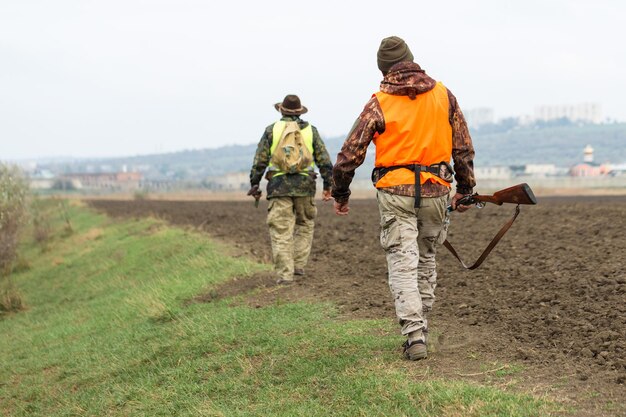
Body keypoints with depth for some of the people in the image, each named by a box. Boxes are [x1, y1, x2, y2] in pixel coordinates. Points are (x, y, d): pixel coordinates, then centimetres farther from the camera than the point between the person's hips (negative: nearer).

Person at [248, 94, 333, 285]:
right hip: (305, 185, 1)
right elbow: (324, 160, 7)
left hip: (279, 185, -1)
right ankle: (299, 265, 14)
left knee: (281, 231, -1)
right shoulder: (310, 130, 9)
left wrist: (254, 184, 11)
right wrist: (327, 185, 14)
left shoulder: (272, 130, 5)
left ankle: (285, 274, -5)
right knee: (305, 225, 19)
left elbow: (260, 161, 4)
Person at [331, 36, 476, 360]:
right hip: (435, 190, 3)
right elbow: (463, 147, 9)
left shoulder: (379, 103, -4)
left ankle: (415, 336, -10)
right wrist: (465, 188, 20)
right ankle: (420, 326, 27)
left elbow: (350, 154, -4)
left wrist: (340, 194, 9)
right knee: (426, 260, 18)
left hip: (395, 193, -3)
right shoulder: (443, 95, 5)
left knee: (402, 264, -1)